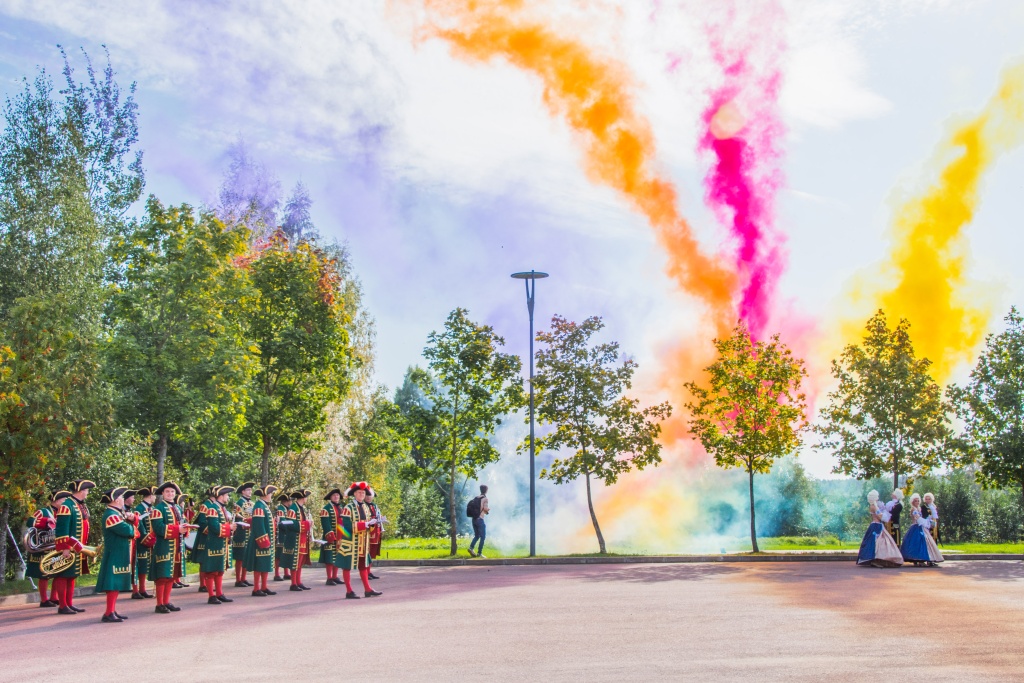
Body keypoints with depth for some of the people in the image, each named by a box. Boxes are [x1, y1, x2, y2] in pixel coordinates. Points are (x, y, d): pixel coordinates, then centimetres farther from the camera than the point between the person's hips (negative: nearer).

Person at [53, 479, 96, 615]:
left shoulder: (81, 506, 15)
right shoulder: (67, 506, -15)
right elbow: (61, 529, -20)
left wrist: (84, 547, 21)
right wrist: (64, 547, -23)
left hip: (79, 549, 9)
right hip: (69, 549, -9)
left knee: (72, 576, 14)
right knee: (64, 576, -2)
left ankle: (70, 604, 20)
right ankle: (62, 606, 2)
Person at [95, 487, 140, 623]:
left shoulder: (119, 512, 15)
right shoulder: (111, 515, -17)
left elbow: (134, 525, 19)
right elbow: (127, 530, -24)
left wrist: (133, 518, -3)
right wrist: (134, 529, -2)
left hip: (120, 554, 10)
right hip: (115, 555, -10)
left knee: (117, 583, 13)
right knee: (113, 583, -10)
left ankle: (113, 611, 19)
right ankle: (109, 614, -10)